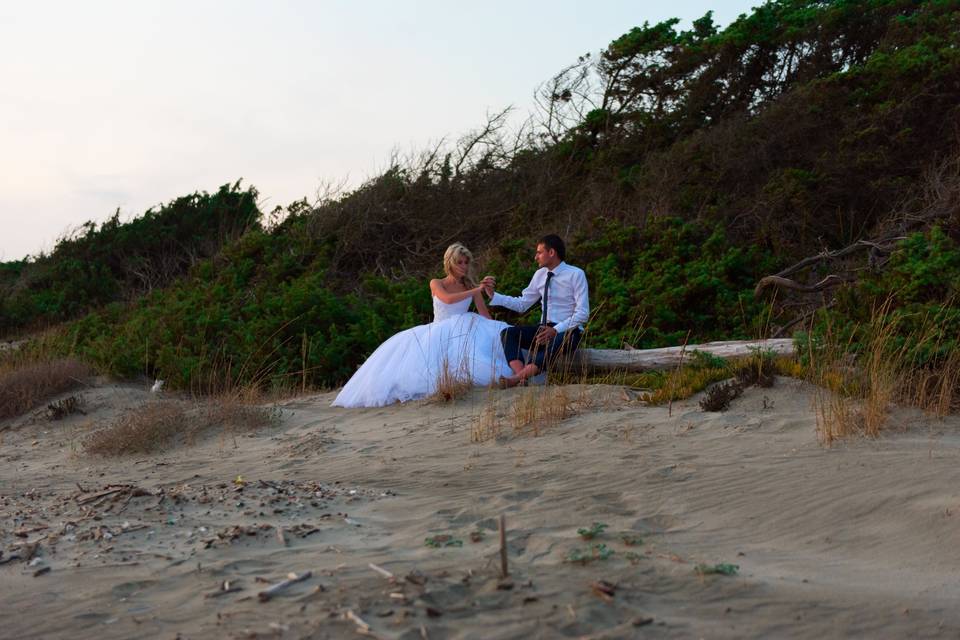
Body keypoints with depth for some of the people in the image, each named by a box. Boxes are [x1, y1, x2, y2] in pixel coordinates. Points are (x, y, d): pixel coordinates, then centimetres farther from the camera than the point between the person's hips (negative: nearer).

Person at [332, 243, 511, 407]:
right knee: (410, 344, -28)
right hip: (438, 333, -1)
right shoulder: (436, 284, 7)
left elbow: (485, 314, 4)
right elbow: (448, 299, -15)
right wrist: (477, 290, -19)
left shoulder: (471, 286, 12)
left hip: (463, 331, 1)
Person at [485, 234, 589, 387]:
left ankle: (517, 378, -46)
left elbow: (583, 313, -13)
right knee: (507, 333, -17)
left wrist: (556, 330, -23)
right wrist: (493, 295, 4)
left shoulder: (576, 274, -7)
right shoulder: (540, 275, 9)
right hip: (544, 329, 6)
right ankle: (521, 379, -39)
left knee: (556, 342, -41)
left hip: (568, 332, -6)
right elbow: (521, 304, 15)